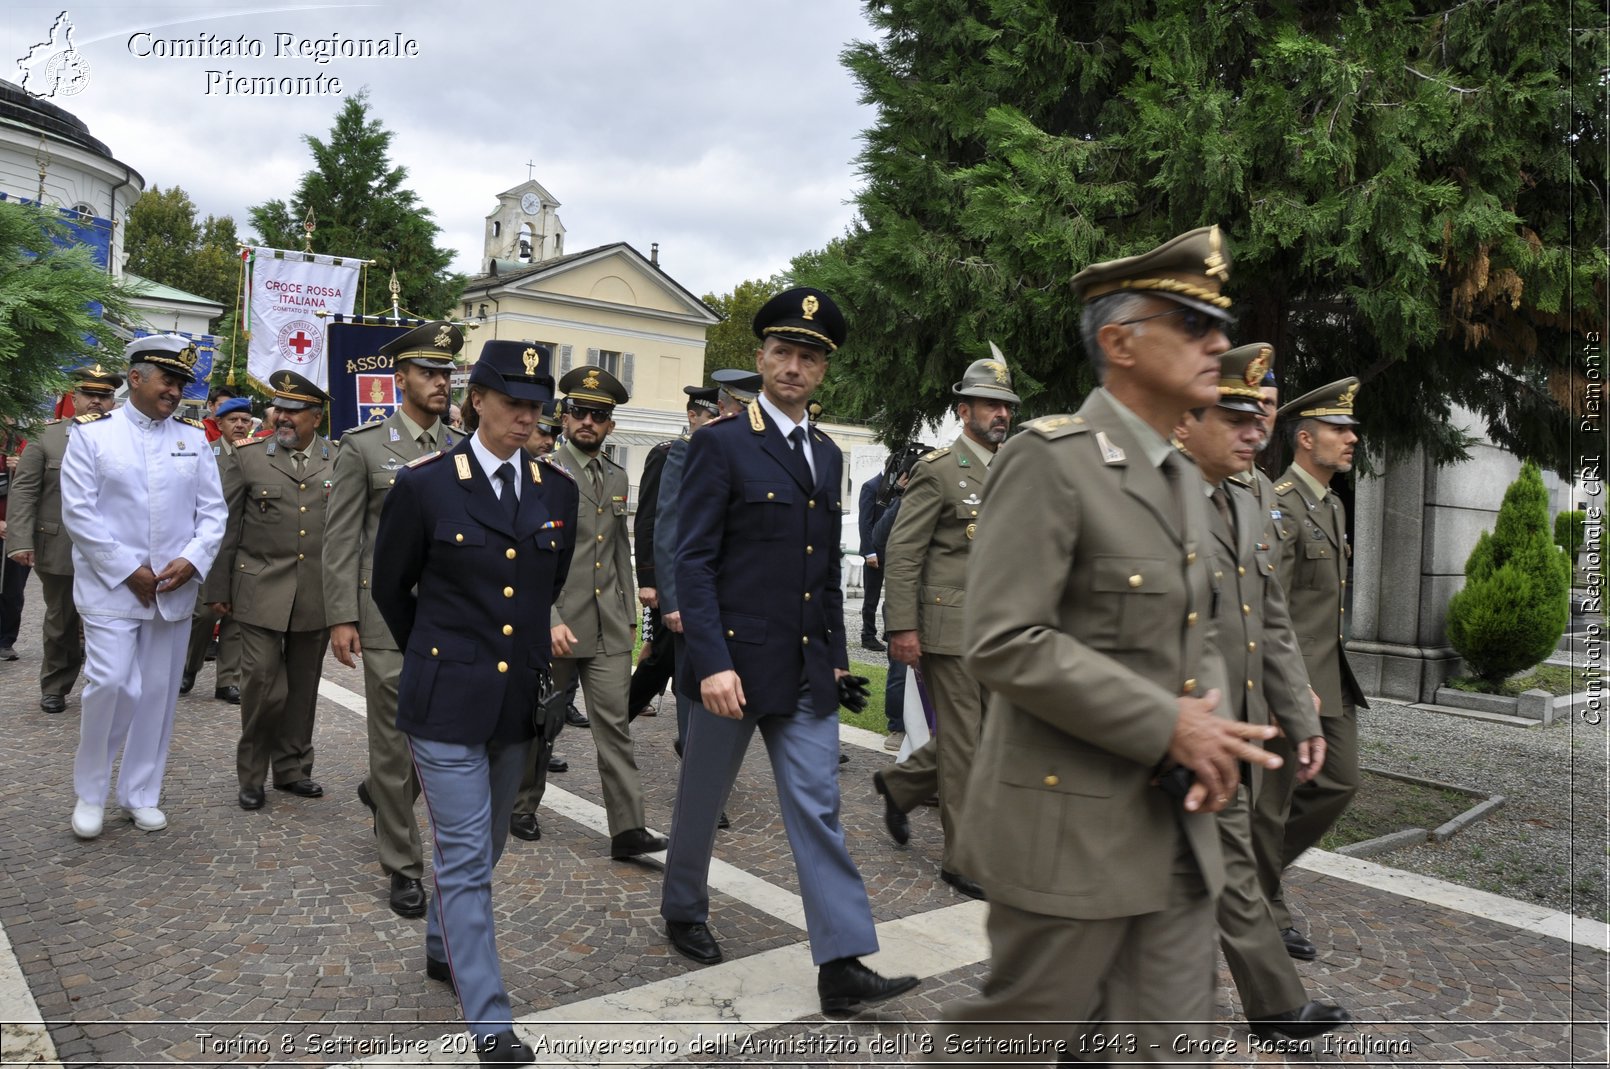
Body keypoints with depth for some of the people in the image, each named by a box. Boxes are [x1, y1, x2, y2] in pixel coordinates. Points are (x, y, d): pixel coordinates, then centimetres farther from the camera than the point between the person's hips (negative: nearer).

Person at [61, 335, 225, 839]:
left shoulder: (194, 437, 6)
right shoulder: (92, 434, -2)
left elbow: (212, 511, 6)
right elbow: (78, 513, -7)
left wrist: (191, 561, -9)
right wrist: (128, 571, -12)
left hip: (175, 590, 3)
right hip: (110, 588, -3)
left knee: (158, 693, 8)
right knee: (111, 685, -10)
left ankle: (141, 795, 21)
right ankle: (90, 793, 11)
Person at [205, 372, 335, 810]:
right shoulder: (247, 457, 2)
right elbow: (225, 526, 4)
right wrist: (217, 588, 3)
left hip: (318, 595, 2)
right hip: (260, 592, -1)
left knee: (303, 687, 12)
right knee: (263, 683, -5)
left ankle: (292, 768, 27)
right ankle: (252, 775, 14)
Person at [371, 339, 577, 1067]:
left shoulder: (557, 490, 3)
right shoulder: (424, 484, -8)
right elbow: (390, 588, 5)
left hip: (520, 700, 5)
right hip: (448, 700, -4)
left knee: (484, 845, 19)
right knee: (466, 856, -3)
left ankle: (443, 947, 44)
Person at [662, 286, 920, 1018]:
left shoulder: (828, 456, 11)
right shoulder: (720, 445, -9)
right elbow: (693, 562, -13)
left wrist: (837, 654, 14)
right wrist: (712, 663, -20)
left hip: (808, 673, 5)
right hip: (735, 666, -5)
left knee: (818, 811, 3)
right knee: (702, 800, 14)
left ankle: (843, 967, 6)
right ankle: (684, 913, 38)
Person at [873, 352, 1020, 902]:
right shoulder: (938, 470, -8)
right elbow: (902, 553, -11)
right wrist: (902, 627, -16)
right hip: (949, 626, -7)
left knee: (989, 729, 13)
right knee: (963, 743, 0)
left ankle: (900, 782, 36)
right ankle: (963, 859, 13)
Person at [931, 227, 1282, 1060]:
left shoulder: (1183, 481, 12)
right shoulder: (1049, 458, -15)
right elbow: (1004, 644, -22)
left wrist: (1211, 721, -3)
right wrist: (1169, 727, -19)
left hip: (1175, 827, 8)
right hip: (1069, 827, -8)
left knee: (1167, 1046, 14)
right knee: (1019, 1034, 10)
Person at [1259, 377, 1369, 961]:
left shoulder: (1333, 506, 15)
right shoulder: (1278, 505, -16)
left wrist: (1332, 676, 22)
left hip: (1332, 676, 10)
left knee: (1339, 782, 13)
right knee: (1272, 799, 3)